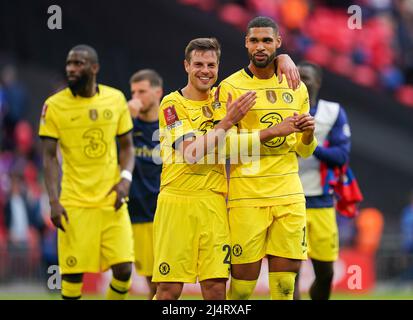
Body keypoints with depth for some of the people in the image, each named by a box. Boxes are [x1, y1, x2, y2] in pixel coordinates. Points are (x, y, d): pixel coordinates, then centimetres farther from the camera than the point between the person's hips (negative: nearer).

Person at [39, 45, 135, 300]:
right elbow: (49, 157, -2)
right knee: (73, 274, -4)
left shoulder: (116, 99, 5)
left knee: (124, 269, -4)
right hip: (75, 204, -2)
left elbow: (127, 146, 13)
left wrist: (126, 177, -6)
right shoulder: (54, 106, -2)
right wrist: (54, 200, -11)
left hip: (112, 200, 2)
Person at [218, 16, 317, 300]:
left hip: (289, 194, 4)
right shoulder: (231, 87, -1)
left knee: (285, 282, 1)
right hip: (247, 195, -4)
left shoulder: (296, 88, 13)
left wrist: (308, 133, -5)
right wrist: (275, 131, -20)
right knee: (243, 279, -5)